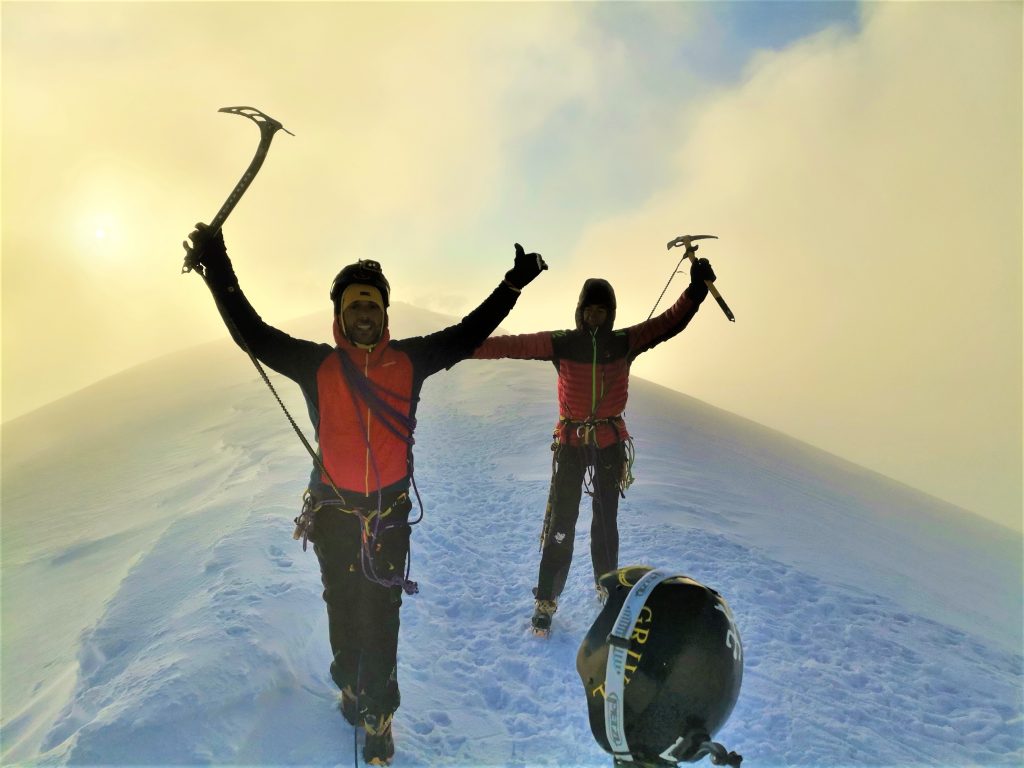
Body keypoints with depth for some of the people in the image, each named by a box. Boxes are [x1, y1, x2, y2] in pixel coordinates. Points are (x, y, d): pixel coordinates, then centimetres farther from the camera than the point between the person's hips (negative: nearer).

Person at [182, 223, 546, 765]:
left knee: (381, 619, 5)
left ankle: (378, 719, 22)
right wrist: (220, 274, -16)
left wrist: (513, 284, 2)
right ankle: (351, 684, 45)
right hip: (334, 513, 1)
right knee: (343, 610, 18)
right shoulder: (317, 365, -6)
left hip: (390, 514, 0)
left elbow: (468, 333, 2)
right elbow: (254, 335, -7)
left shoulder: (410, 360, -3)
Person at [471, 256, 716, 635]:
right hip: (570, 443, -2)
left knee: (606, 521, 18)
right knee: (561, 522, -1)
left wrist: (697, 289, -19)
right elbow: (514, 345, -13)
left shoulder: (625, 343, -3)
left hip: (610, 443, 2)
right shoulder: (561, 343, -8)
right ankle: (546, 600, 13)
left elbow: (669, 322, -7)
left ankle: (607, 586, 39)